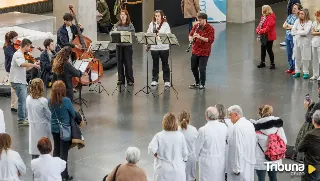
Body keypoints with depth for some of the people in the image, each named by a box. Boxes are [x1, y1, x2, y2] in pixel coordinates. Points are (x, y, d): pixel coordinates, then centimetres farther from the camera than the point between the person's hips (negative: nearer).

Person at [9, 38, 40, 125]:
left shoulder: (21, 54, 18)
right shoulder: (18, 54, -15)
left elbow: (24, 68, 20)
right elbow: (22, 64, -35)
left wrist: (33, 65, 11)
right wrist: (33, 65, -28)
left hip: (21, 81, 10)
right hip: (17, 81, -10)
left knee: (23, 101, 15)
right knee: (22, 101, -8)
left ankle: (22, 118, 23)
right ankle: (21, 120, -4)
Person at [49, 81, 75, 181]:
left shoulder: (50, 101, -8)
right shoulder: (66, 100, -22)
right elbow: (73, 113, -9)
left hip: (54, 128, 5)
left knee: (56, 149, 20)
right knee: (64, 152, 2)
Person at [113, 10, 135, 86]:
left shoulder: (130, 25, 0)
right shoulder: (117, 25, 9)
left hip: (127, 45, -3)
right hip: (119, 45, 3)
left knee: (128, 63, -2)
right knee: (120, 62, 6)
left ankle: (130, 80, 5)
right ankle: (121, 79, 15)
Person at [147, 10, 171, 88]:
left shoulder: (165, 24, -3)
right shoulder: (152, 24, 6)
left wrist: (159, 37, -24)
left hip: (164, 47, -2)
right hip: (154, 47, 2)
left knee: (165, 64, 5)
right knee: (155, 64, 10)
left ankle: (167, 81, 10)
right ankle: (154, 80, 19)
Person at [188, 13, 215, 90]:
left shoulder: (210, 29, -12)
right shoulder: (196, 26, 4)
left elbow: (211, 40, -20)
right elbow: (190, 34, 12)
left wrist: (200, 37, -30)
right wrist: (191, 38, -14)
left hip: (204, 52, -6)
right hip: (195, 51, 6)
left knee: (202, 69, -7)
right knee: (193, 67, 13)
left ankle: (202, 84, 11)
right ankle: (197, 83, 31)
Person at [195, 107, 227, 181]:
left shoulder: (203, 130, -16)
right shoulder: (224, 127, -5)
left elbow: (197, 147, -6)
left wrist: (198, 157, 13)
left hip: (208, 162, -4)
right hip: (221, 161, 4)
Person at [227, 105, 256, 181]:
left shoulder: (237, 127, -19)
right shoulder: (250, 124, 8)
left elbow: (238, 148, -22)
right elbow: (254, 142, 14)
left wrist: (237, 168, -19)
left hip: (241, 164, -9)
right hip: (250, 164, 9)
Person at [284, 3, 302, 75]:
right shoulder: (290, 16, 13)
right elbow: (284, 25, 10)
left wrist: (288, 26, -4)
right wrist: (291, 27, -7)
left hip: (294, 37, -7)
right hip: (288, 36, 7)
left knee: (294, 53, -3)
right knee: (289, 53, 11)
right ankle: (291, 68, 20)